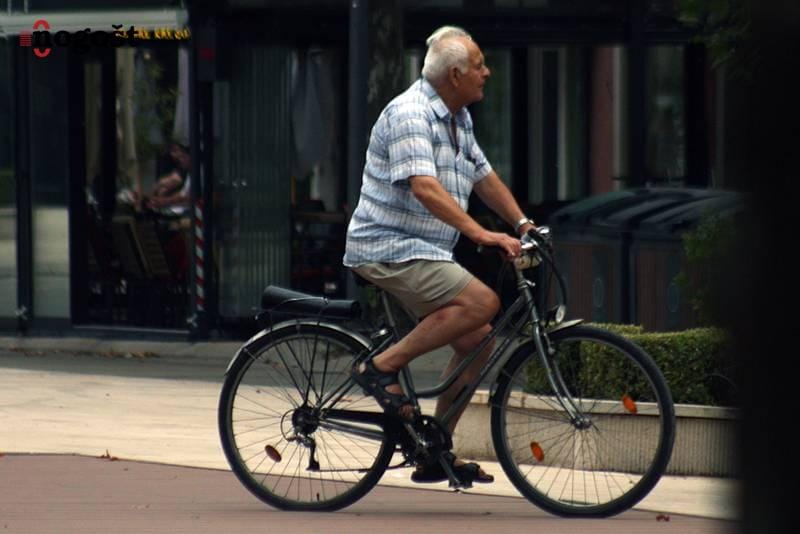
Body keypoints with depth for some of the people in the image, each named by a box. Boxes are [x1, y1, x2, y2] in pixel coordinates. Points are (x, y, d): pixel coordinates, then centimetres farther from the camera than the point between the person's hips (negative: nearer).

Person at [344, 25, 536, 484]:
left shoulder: (458, 118, 14)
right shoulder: (409, 115, -17)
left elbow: (484, 176, 24)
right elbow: (425, 188, -29)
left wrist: (522, 223, 12)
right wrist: (480, 234, -37)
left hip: (424, 252, 10)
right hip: (389, 247, -10)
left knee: (476, 340, 4)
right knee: (481, 301, -25)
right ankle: (383, 368, -17)